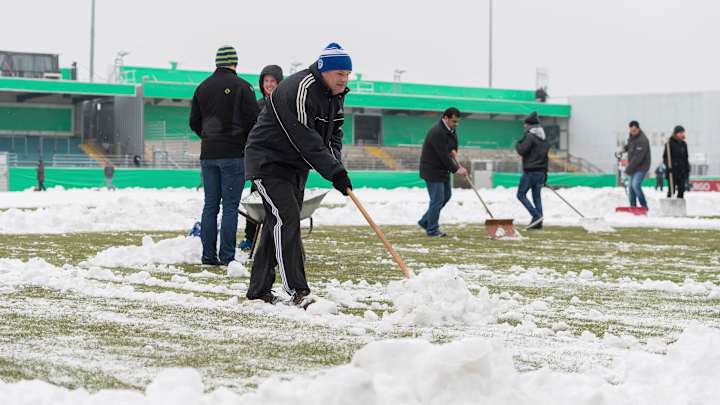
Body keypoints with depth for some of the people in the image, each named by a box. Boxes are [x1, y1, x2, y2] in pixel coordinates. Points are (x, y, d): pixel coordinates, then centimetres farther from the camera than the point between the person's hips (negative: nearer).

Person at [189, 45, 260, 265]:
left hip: (207, 154, 5)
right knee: (230, 206, -3)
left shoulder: (203, 87, 8)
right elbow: (254, 120, -8)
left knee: (210, 205, 9)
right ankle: (226, 256, -6)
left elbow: (194, 123, 14)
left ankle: (208, 255, 8)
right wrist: (248, 143, 9)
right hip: (233, 153, -5)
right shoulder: (241, 86, -7)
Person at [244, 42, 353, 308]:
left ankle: (259, 290, 16)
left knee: (278, 225, 10)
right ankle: (297, 291, -19)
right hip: (268, 164, -9)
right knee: (286, 220, -18)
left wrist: (337, 166, -10)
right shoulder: (297, 91, -26)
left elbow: (334, 134, 9)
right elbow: (306, 140, -30)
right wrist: (334, 172, -30)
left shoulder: (336, 96, 5)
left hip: (295, 167, 9)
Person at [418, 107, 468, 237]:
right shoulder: (437, 133, -25)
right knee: (437, 199, -7)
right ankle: (432, 230, 4)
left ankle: (425, 222, 25)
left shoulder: (451, 130, 6)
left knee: (446, 195, 17)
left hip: (443, 170, 10)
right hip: (432, 171, -10)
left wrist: (454, 151, -3)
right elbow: (443, 155, -27)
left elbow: (454, 144, 21)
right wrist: (456, 169, -26)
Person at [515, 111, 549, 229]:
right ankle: (538, 222, 5)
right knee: (537, 196, 10)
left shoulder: (530, 136, -12)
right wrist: (545, 173, 22)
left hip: (530, 171, -8)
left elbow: (522, 151, -19)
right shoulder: (544, 138, 15)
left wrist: (518, 144, 4)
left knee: (521, 194, -2)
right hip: (541, 171, 8)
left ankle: (536, 215, -15)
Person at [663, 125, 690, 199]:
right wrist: (668, 166, -16)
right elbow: (665, 157, -5)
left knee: (681, 189, 3)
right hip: (672, 170, -6)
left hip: (682, 170, 6)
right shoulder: (670, 143, -4)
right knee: (672, 189, -10)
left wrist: (687, 169, 15)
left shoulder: (683, 144, 13)